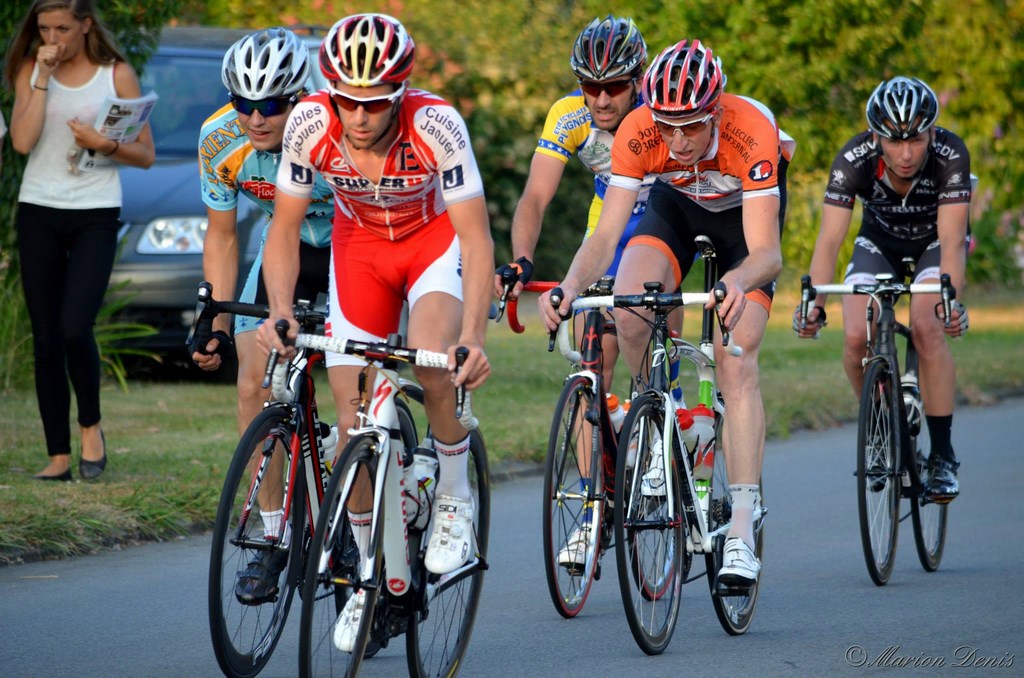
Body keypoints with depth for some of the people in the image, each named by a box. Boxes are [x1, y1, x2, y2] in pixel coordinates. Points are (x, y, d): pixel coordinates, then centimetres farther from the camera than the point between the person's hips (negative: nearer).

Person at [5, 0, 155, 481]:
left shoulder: (116, 75, 1)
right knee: (46, 339, 2)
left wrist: (104, 144, -13)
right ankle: (59, 456, 9)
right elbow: (22, 140, -10)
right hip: (38, 212, 2)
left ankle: (91, 425, 9)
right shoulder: (31, 71, 5)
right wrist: (44, 78, -11)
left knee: (74, 329, -17)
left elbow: (145, 155, 4)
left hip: (95, 216, -2)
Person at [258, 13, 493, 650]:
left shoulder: (437, 124, -33)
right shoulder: (310, 123, -26)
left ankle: (455, 500, -3)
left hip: (437, 235, -3)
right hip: (359, 243, 3)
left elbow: (476, 238, -32)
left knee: (434, 368, -31)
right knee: (352, 417, -5)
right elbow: (285, 227, -15)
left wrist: (474, 337, -44)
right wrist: (280, 310, -32)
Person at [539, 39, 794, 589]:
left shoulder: (752, 133, -40)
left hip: (746, 212, -2)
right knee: (628, 313, -27)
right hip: (676, 204, 3)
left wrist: (738, 282, -65)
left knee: (736, 363, -18)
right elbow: (606, 233, -33)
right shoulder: (637, 133, -33)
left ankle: (742, 532, -18)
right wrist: (570, 286, -53)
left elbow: (766, 250, -43)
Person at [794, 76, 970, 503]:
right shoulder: (854, 160, -32)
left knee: (926, 329, -27)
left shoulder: (951, 156, -35)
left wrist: (952, 300, -57)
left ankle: (942, 455, -15)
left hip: (934, 242, -2)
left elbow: (951, 241, -39)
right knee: (856, 337, -20)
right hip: (880, 241, 2)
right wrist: (814, 305, -51)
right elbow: (829, 239, -36)